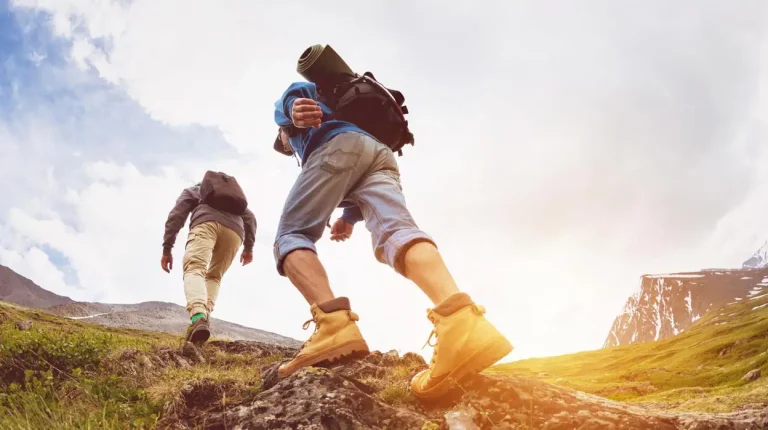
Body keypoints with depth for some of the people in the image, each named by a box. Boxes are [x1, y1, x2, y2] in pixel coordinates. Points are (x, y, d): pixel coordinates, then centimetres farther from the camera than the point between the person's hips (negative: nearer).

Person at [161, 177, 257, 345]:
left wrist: (167, 249, 13)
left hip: (206, 222, -3)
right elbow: (249, 217, 27)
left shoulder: (193, 190, 35)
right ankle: (204, 317, -4)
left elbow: (176, 215, 18)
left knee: (194, 269, -18)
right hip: (234, 229, 3)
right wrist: (249, 247, 21)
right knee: (213, 276, 20)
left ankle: (198, 317, -48)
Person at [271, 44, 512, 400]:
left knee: (292, 235, -4)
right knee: (395, 231, -22)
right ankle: (460, 316, -54)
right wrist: (350, 216, 22)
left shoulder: (284, 106, 37)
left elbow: (299, 90, 8)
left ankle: (333, 323, -34)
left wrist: (296, 109, -14)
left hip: (338, 144, -5)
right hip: (381, 153, 5)